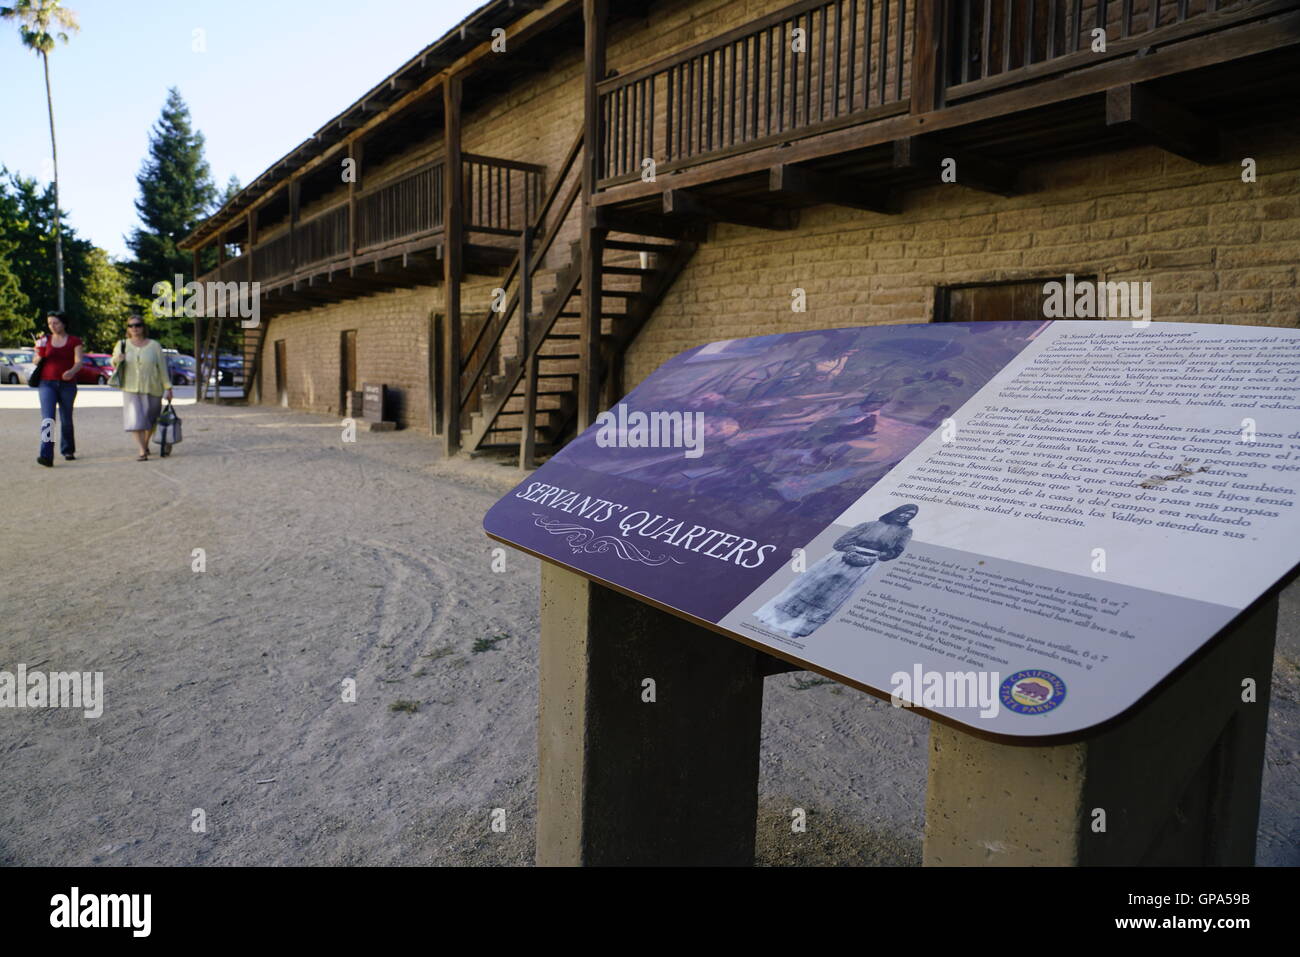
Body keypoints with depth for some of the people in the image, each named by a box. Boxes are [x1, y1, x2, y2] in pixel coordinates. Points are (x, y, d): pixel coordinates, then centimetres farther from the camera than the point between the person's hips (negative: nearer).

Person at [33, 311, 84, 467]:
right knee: (47, 419, -13)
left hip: (67, 384, 0)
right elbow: (37, 362, 12)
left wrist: (72, 371, -28)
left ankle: (68, 450, 28)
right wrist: (39, 353, -11)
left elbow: (79, 361, -6)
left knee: (66, 419, 10)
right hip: (47, 383, 1)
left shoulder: (74, 341, 5)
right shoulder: (45, 340, 11)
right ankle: (46, 456, -22)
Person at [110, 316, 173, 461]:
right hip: (131, 389, 0)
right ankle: (142, 452, -12)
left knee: (150, 421, 12)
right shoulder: (122, 344, 5)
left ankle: (146, 444, 36)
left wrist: (168, 388, -2)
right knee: (136, 420, -12)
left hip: (152, 389, 0)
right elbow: (114, 363, 12)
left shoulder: (154, 345, 1)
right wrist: (117, 360, -13)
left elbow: (162, 368, 1)